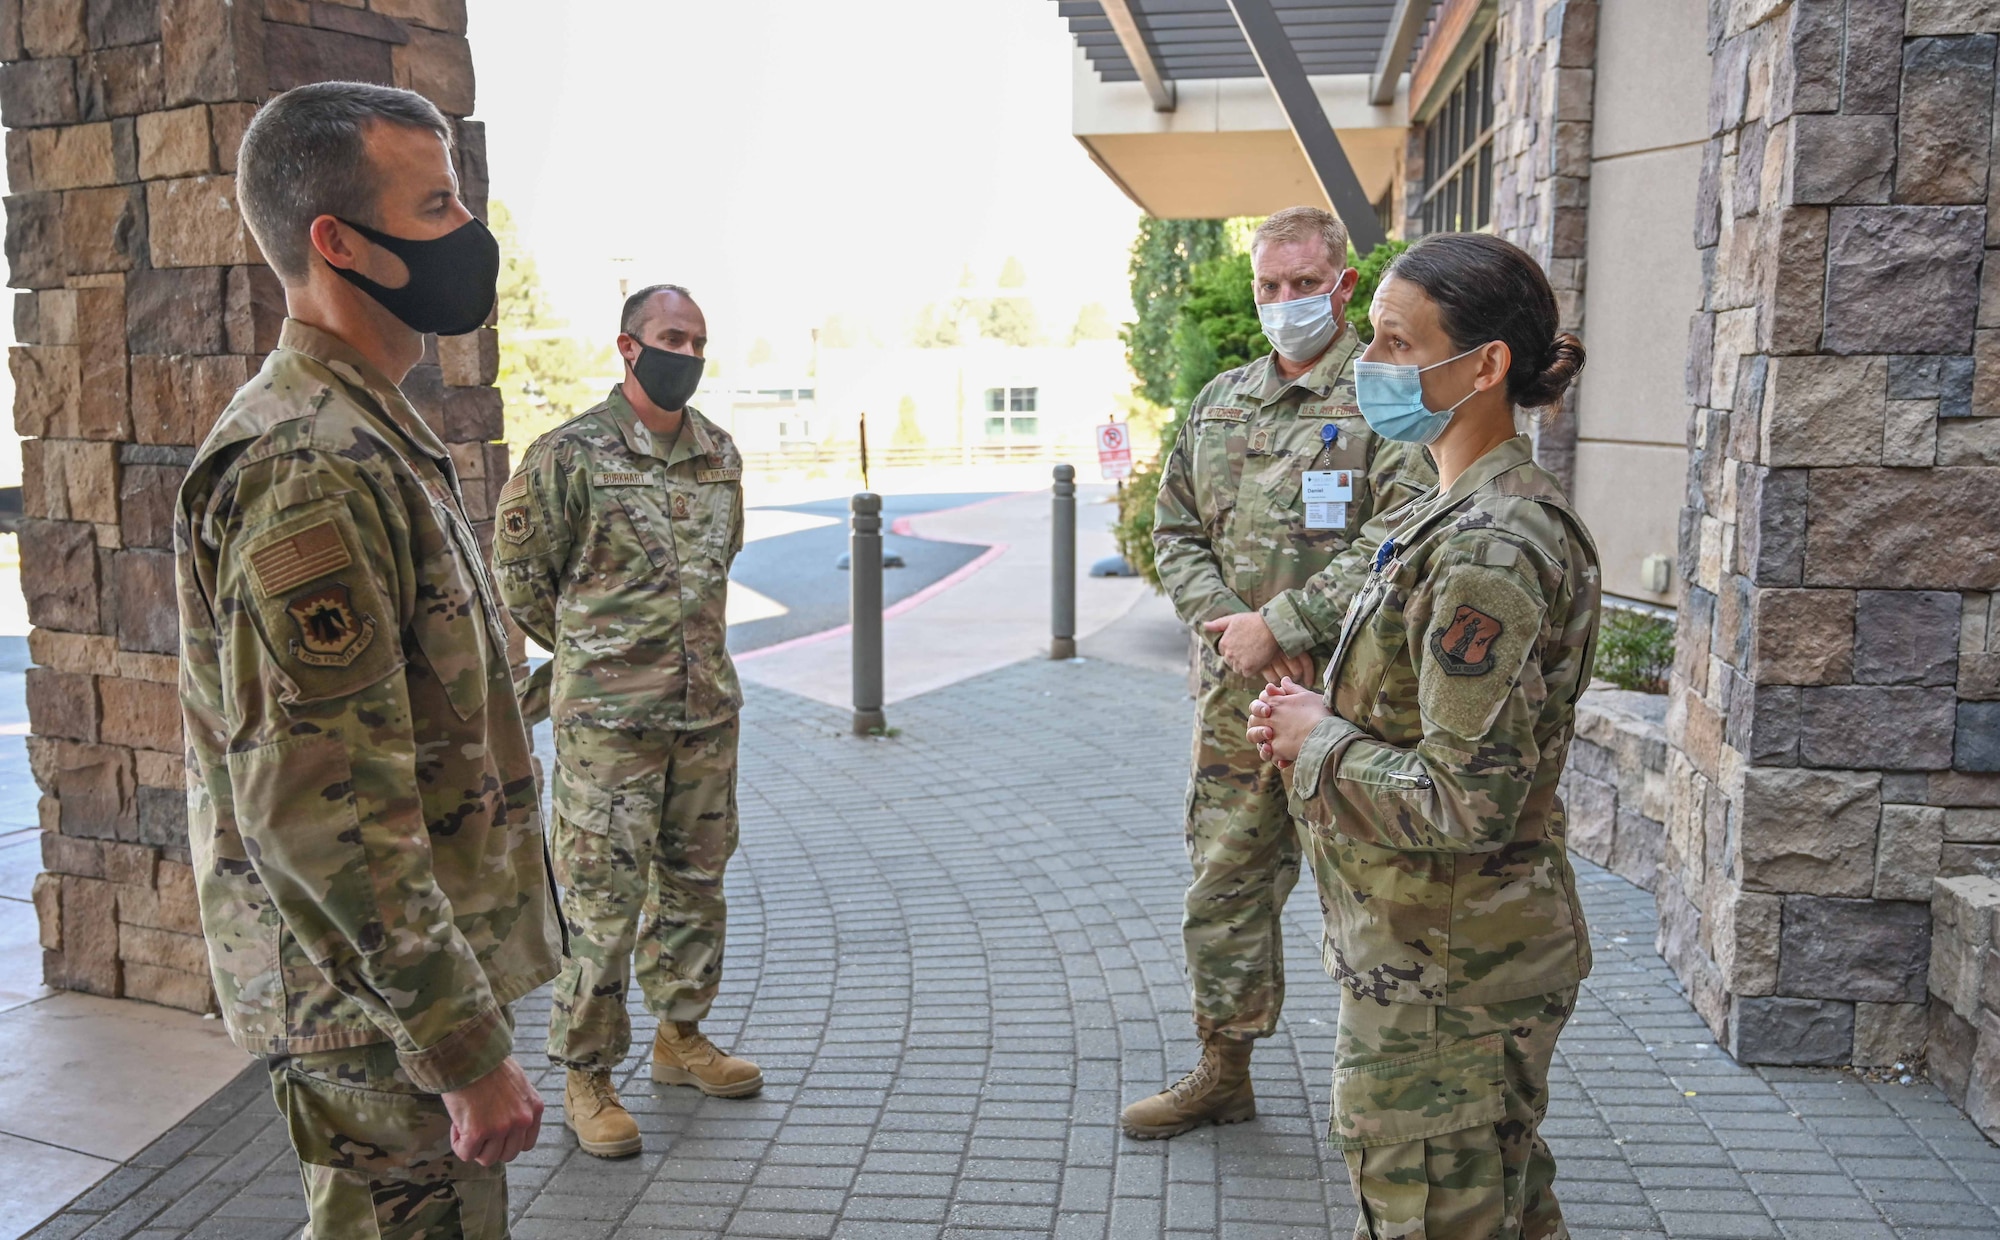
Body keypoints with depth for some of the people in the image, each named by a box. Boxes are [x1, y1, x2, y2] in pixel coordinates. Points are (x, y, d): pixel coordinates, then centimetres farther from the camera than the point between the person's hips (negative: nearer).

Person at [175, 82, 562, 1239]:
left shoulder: (374, 436, 10)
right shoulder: (308, 471, -23)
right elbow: (321, 811, -27)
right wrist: (470, 1048, -22)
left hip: (433, 967, 10)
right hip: (388, 1009, -10)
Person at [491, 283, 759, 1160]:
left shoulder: (721, 454, 8)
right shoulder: (571, 455, -9)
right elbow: (517, 574, -1)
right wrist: (590, 652, 8)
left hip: (708, 709, 6)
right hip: (607, 720, -6)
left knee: (694, 882, 16)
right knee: (603, 900, -1)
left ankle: (680, 1036, 33)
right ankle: (587, 1080, 13)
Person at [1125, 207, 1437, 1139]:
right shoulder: (1219, 402, 14)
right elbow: (1175, 530, 12)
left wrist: (1281, 625, -17)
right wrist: (1228, 625, -5)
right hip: (1233, 695, 6)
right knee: (1223, 885, 14)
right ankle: (1224, 1072, 31)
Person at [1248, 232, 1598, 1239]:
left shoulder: (1488, 553, -26)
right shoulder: (1468, 514, 7)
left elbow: (1467, 803, -28)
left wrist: (1319, 742, -14)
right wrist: (1319, 720, 1)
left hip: (1447, 976, -10)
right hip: (1451, 954, 10)